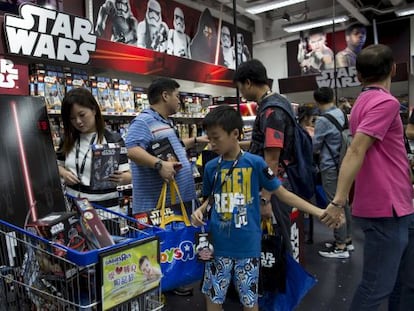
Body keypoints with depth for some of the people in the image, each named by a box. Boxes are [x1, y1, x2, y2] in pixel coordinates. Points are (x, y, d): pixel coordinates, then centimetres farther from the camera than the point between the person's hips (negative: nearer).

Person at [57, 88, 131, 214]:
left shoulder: (113, 140, -6)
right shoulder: (68, 140, 7)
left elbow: (128, 176, -8)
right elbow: (57, 165, 20)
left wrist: (120, 178, -30)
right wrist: (63, 173, -2)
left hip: (104, 208, -4)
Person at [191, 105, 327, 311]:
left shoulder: (255, 163, -10)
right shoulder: (211, 167, 0)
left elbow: (282, 194, -4)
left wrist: (319, 212, -8)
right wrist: (199, 211, -6)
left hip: (247, 246, -2)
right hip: (217, 245, 3)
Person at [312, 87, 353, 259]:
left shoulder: (322, 120, -18)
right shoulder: (341, 114, 6)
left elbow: (314, 146, -8)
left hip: (330, 167, -8)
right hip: (342, 164, 8)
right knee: (344, 203, 15)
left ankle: (340, 247, 5)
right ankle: (346, 239, 27)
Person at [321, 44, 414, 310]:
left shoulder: (366, 102, 13)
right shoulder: (385, 102, -16)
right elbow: (355, 152, -25)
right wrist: (339, 201, -28)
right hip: (386, 209, -9)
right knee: (377, 287, 2)